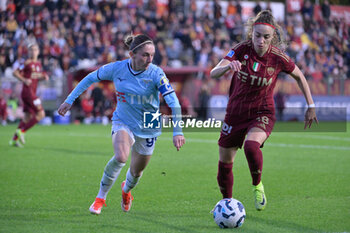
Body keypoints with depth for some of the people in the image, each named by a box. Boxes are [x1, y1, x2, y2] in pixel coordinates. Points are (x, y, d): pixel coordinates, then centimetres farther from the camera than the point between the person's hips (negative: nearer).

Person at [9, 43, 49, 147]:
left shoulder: (38, 63, 15)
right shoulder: (27, 63, -8)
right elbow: (15, 72, -8)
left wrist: (44, 77, 7)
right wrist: (24, 80, -20)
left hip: (32, 92, 8)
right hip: (28, 91, -8)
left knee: (28, 117, 9)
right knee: (40, 114, -13)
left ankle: (14, 139, 12)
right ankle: (21, 131, -7)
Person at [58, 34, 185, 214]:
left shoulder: (156, 74, -22)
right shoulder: (117, 68, -16)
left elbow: (173, 101, -27)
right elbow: (90, 78, 0)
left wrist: (177, 131, -37)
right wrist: (70, 100, 2)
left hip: (148, 128, 1)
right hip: (123, 122, -1)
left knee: (136, 171, 13)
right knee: (120, 157, -29)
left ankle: (126, 189, 52)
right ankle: (101, 197, -8)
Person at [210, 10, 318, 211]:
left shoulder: (278, 58, -14)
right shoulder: (241, 50, -14)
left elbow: (299, 76, 6)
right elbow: (213, 73, -25)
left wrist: (311, 106, 7)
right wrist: (228, 66, -47)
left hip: (263, 114, -2)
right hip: (235, 113, 2)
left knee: (251, 146, -34)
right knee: (225, 163, 8)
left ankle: (257, 185, -7)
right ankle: (227, 202, 35)